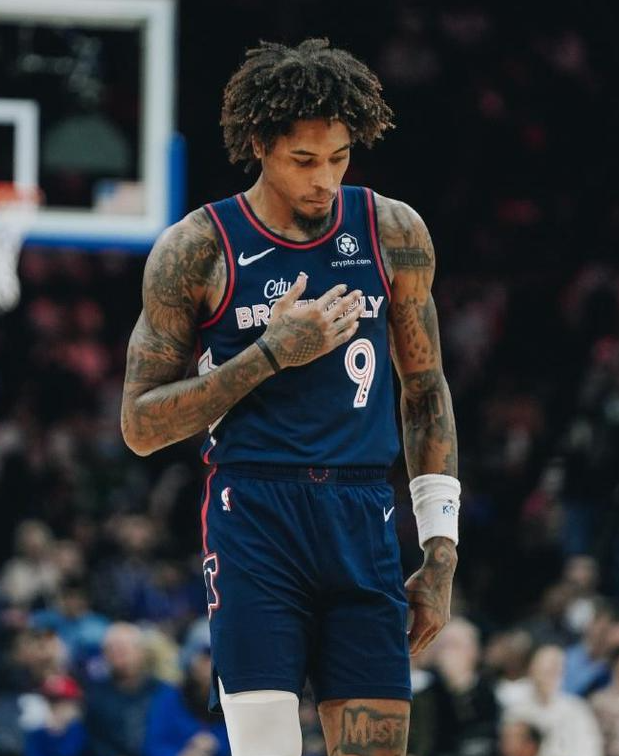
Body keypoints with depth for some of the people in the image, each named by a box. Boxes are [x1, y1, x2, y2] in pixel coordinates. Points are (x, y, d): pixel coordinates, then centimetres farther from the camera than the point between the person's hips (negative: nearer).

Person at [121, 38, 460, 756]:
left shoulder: (394, 233, 9)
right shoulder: (196, 249, -1)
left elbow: (425, 390, 18)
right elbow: (141, 426, 0)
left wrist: (440, 548, 12)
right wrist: (270, 354, -11)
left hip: (363, 522, 3)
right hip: (253, 518, -3)